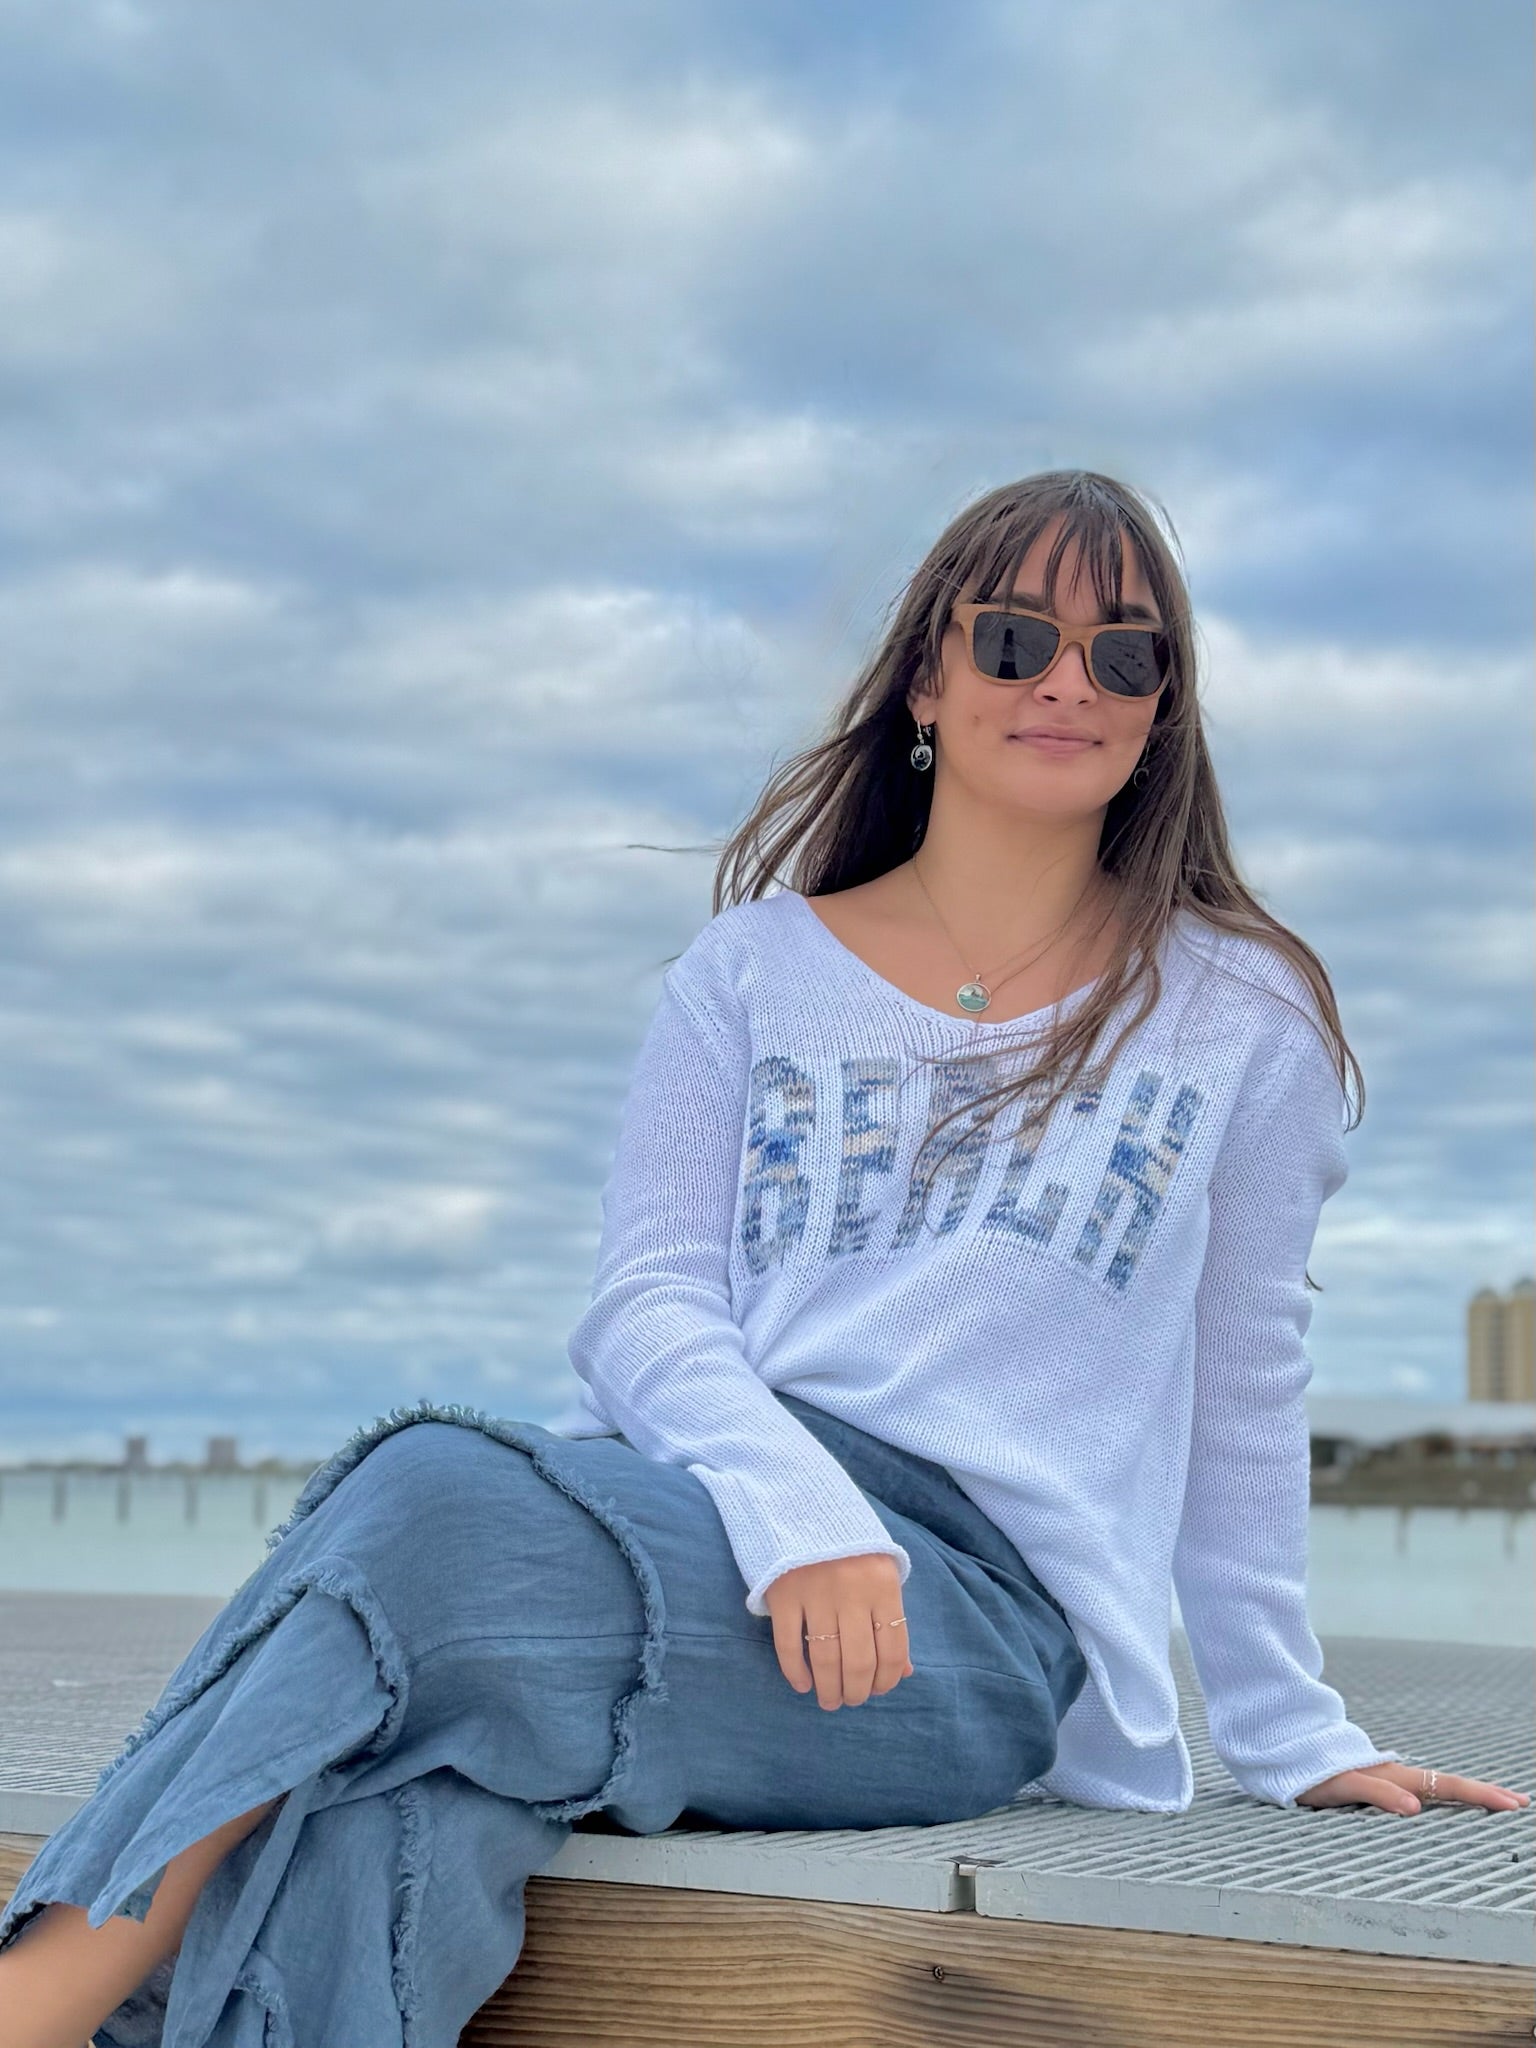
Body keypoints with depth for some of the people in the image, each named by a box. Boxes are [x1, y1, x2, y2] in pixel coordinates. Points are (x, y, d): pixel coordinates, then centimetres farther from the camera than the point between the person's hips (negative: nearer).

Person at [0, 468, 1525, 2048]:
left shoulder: (1242, 1014, 15)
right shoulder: (755, 968, 17)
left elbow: (1239, 1403, 20)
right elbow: (646, 1296, 5)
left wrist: (1290, 1738, 22)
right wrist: (791, 1500, -15)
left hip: (980, 1599, -2)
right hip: (699, 1492, 3)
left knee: (436, 1508, -33)